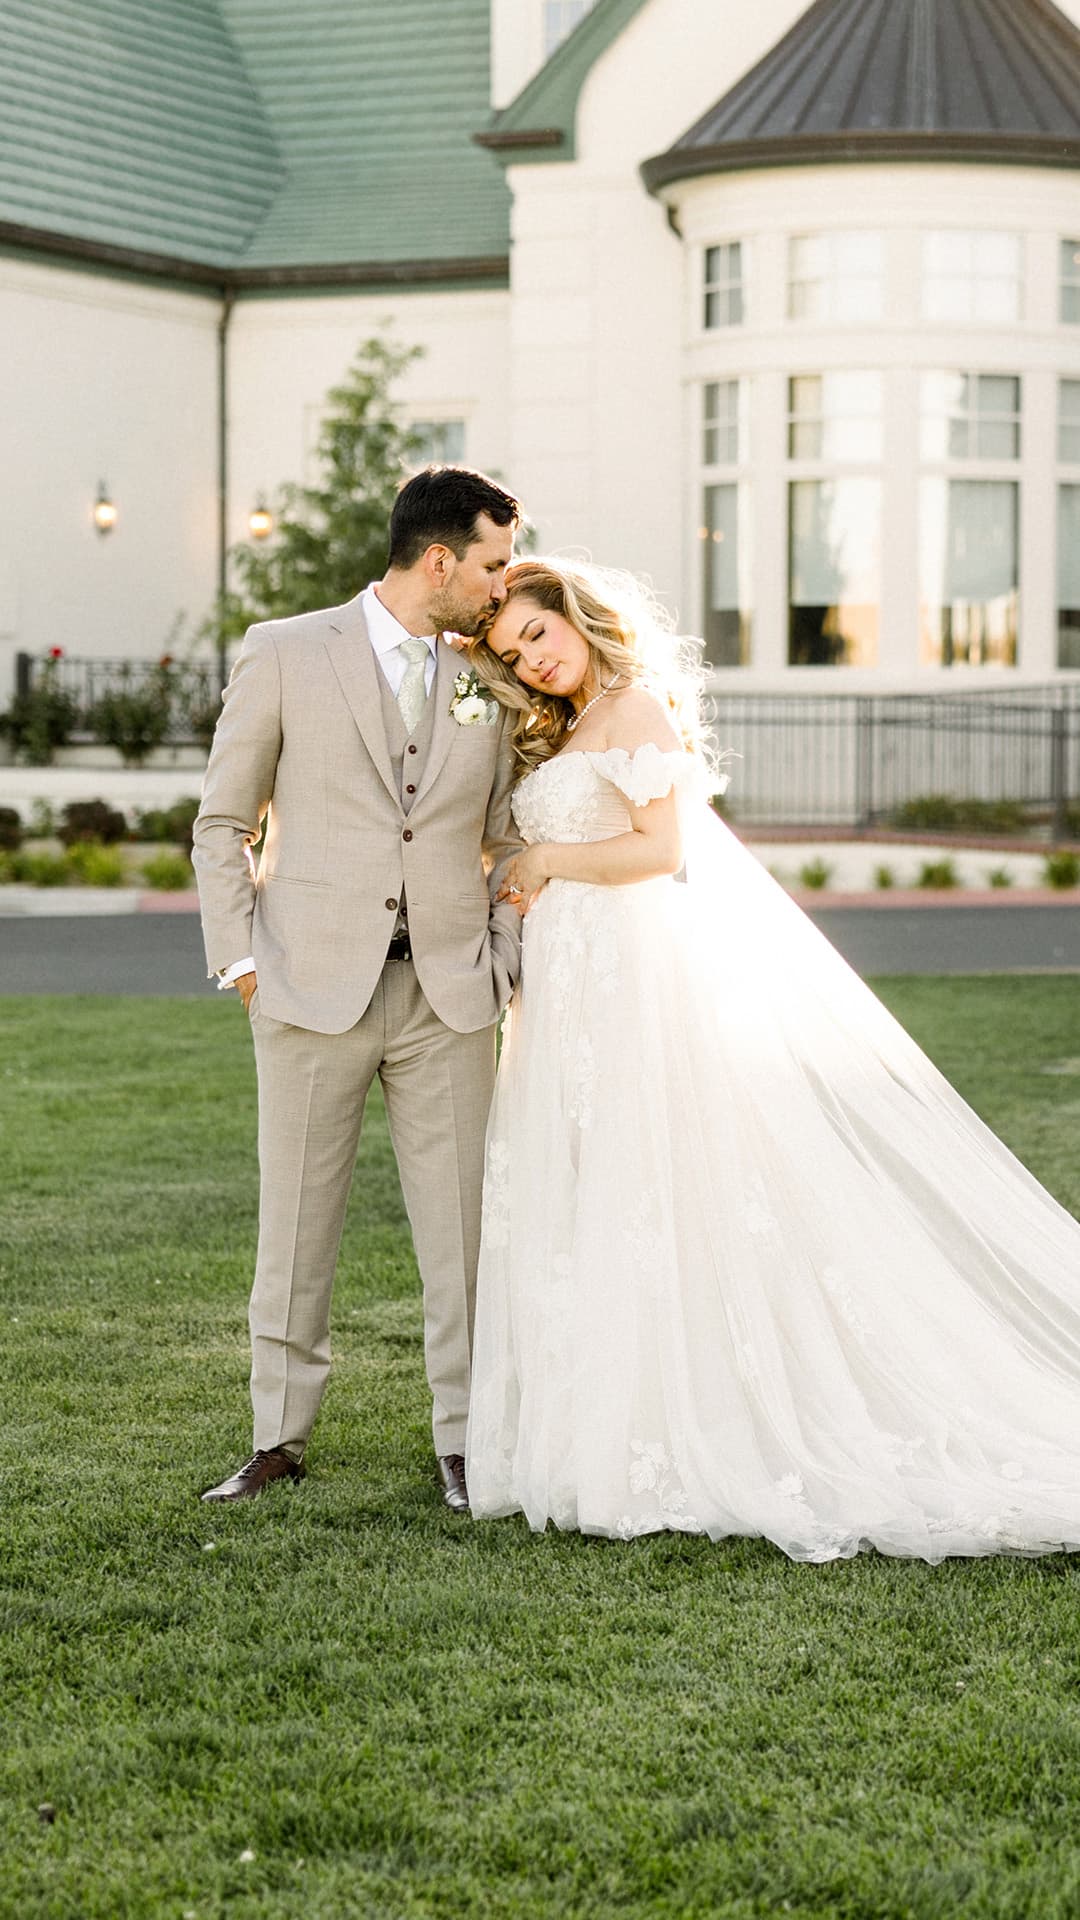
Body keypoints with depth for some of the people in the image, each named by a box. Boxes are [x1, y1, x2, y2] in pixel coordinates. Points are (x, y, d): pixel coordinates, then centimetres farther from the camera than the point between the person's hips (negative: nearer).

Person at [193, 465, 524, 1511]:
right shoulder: (285, 653, 1)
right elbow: (223, 822, 5)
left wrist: (505, 966, 5)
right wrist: (239, 958, -3)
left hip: (447, 993, 2)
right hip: (313, 989, -2)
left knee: (460, 1227, 3)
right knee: (295, 1222, 5)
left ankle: (464, 1444, 13)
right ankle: (278, 1438, 17)